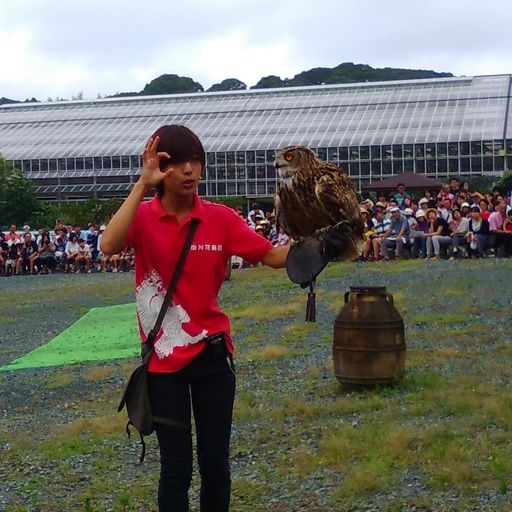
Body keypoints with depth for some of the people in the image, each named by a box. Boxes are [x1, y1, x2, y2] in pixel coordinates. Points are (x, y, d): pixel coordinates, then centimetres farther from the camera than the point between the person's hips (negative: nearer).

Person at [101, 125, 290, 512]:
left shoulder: (221, 218, -3)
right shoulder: (142, 217, -6)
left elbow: (275, 257, -5)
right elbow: (109, 246, -27)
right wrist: (142, 184, -28)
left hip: (212, 353, 2)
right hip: (164, 359, -1)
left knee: (215, 462, 11)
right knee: (176, 466, 6)